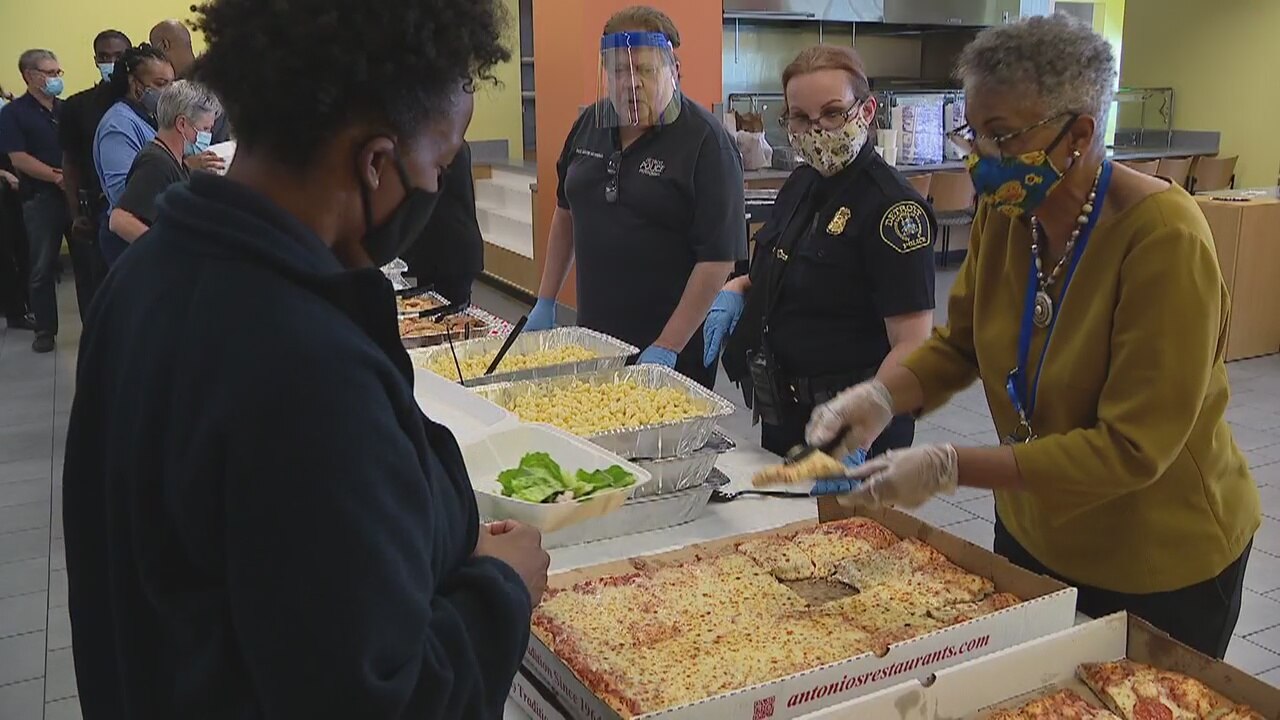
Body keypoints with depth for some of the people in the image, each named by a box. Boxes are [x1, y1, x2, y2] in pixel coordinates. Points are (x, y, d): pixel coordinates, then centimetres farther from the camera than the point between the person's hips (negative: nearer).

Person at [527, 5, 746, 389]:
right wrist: (546, 301, 13)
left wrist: (667, 348, -20)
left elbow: (719, 258, -18)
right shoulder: (590, 124, 5)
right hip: (592, 335, 5)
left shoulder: (707, 142, -14)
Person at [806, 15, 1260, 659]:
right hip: (1033, 532, 6)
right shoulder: (1003, 213, -9)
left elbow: (1131, 450, -29)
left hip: (1159, 568, -5)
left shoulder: (1164, 238, -28)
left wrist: (950, 468, -35)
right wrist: (880, 396, -19)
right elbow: (958, 344, 1)